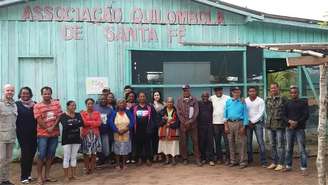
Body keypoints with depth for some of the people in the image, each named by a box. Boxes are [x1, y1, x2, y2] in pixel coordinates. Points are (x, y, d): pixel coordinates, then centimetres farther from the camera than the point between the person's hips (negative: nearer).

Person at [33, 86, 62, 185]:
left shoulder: (56, 104, 6)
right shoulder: (37, 106, -3)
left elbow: (59, 116, -1)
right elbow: (39, 120, -8)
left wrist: (52, 127, -13)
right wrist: (48, 128, -10)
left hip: (54, 134, 4)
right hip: (43, 134, -3)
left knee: (50, 155, 9)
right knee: (41, 155, -2)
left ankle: (46, 175, 20)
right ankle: (39, 177, 8)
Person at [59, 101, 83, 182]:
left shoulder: (78, 115, 6)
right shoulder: (63, 116, -6)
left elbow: (82, 124, -10)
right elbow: (65, 126, -20)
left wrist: (71, 124, -16)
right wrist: (76, 124, -16)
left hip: (76, 139, 4)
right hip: (67, 139, -4)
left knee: (74, 157, 10)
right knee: (66, 158, 1)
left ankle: (73, 175, 18)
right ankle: (66, 176, 9)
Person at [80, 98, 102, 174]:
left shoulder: (97, 113, 11)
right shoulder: (83, 113, 6)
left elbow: (99, 123, -3)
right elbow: (83, 122, -10)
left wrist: (88, 123, -7)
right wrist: (93, 122, -8)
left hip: (95, 134, 2)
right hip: (86, 134, -1)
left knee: (94, 151, 2)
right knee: (86, 152, -3)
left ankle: (92, 168, 10)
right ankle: (87, 168, 4)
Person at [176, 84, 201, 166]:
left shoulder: (194, 99, 6)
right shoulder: (179, 100, 7)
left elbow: (196, 111, -1)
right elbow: (178, 112, 1)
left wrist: (191, 121, -11)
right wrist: (184, 122, -8)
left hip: (193, 123, -1)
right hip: (183, 124, 1)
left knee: (195, 141, -2)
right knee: (183, 142, 3)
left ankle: (197, 159, 2)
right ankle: (185, 159, 13)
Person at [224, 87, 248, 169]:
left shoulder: (242, 102, 2)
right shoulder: (228, 102, 9)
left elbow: (245, 114, 0)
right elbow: (225, 114, 10)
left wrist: (243, 127, -8)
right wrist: (226, 126, 3)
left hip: (239, 123, -3)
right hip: (230, 123, 3)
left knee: (241, 143, -4)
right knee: (231, 143, 9)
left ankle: (243, 162, 2)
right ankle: (233, 161, 19)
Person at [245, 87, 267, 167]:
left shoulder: (260, 101, -1)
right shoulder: (245, 100, 6)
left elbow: (261, 113, -5)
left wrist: (253, 121, -8)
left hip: (257, 123, -3)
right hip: (248, 123, 3)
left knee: (260, 142, -8)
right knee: (248, 142, 5)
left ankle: (263, 161, -6)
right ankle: (249, 159, 16)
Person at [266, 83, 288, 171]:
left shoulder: (283, 99, -5)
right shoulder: (267, 99, 11)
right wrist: (269, 121, 13)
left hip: (280, 125, -5)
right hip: (270, 125, 6)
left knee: (280, 145, 0)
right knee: (272, 145, 12)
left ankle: (280, 164, 7)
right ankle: (274, 162, 21)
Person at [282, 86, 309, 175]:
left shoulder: (303, 102, 2)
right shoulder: (287, 103, 10)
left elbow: (306, 115, -4)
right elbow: (284, 115, 7)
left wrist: (297, 122, -15)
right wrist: (289, 121, -13)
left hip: (300, 129, -3)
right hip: (289, 128, 3)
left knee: (302, 149, -5)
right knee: (289, 148, 9)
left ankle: (303, 168, 0)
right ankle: (288, 166, 18)